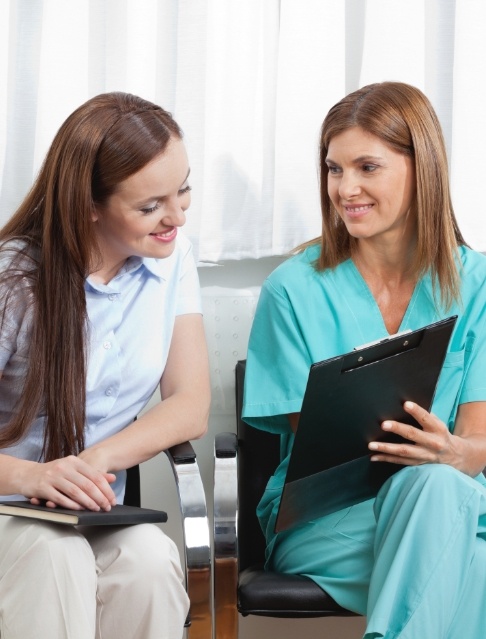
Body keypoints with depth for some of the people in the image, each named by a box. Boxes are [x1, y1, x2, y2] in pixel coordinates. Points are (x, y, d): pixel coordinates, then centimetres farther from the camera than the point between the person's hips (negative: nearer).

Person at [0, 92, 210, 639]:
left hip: (97, 515, 4)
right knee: (55, 559, -36)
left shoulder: (171, 258, 1)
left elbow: (191, 406, -4)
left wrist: (97, 459, -23)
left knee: (150, 561, -30)